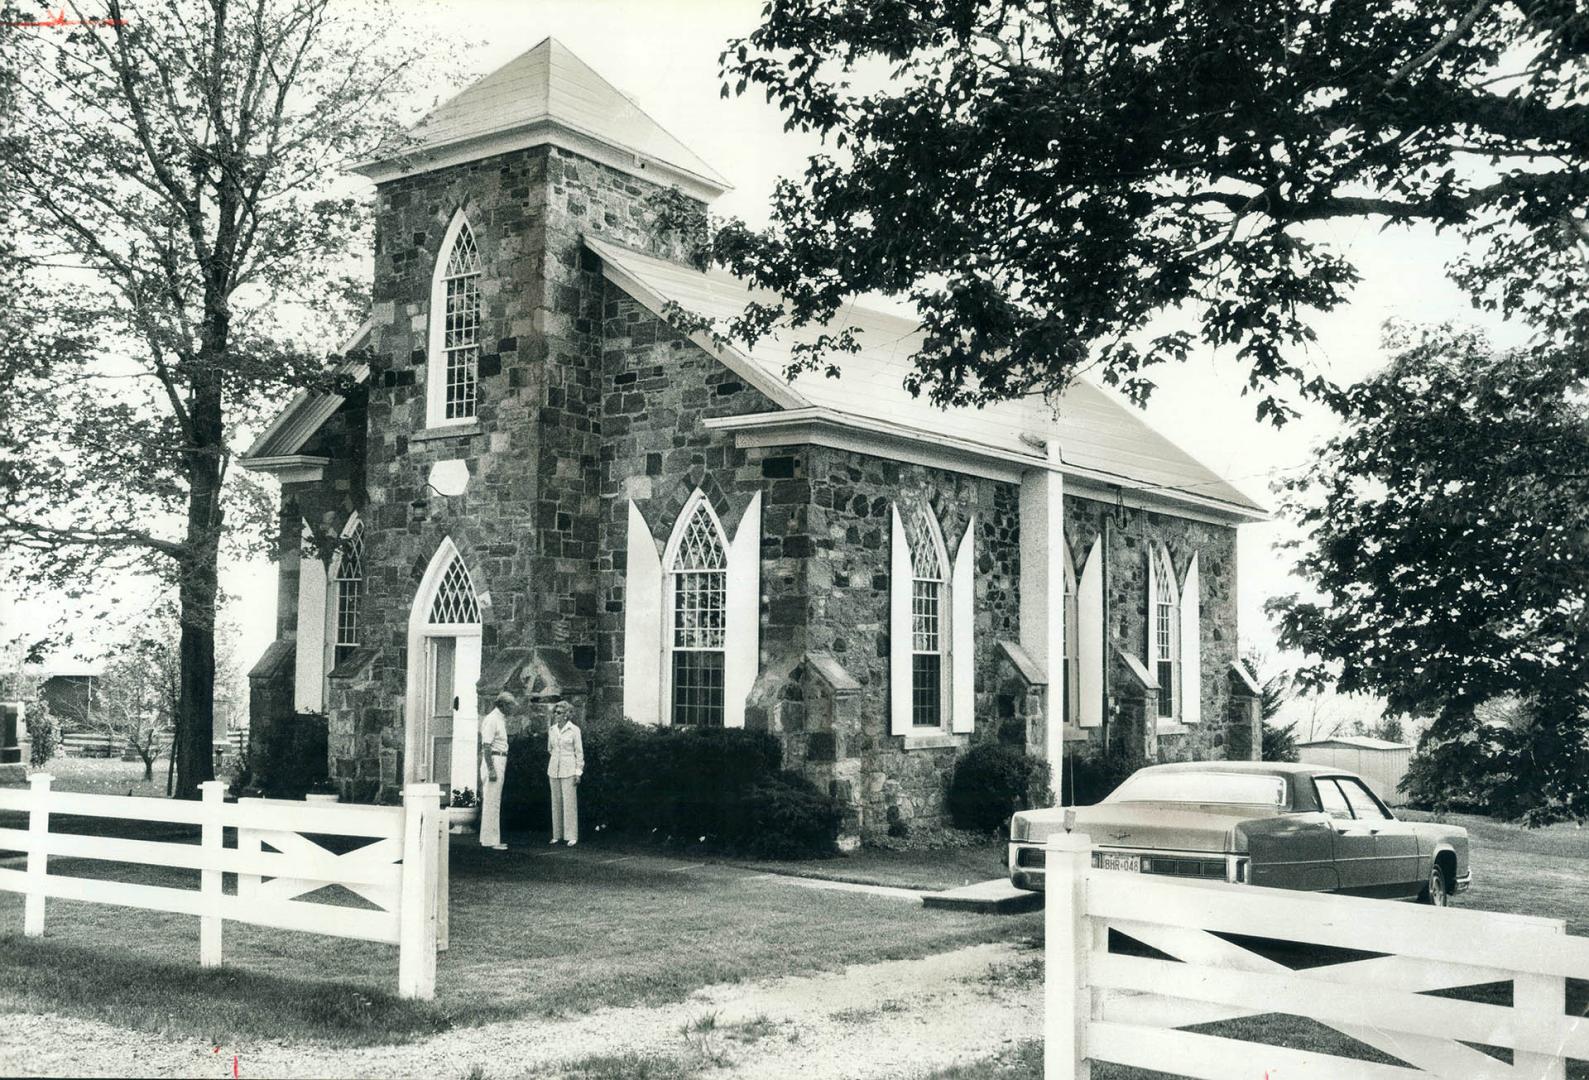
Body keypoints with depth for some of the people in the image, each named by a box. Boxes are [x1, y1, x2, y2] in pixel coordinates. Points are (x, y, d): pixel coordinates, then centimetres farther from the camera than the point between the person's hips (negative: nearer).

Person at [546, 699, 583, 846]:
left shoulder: (574, 729, -4)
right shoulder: (552, 729, 10)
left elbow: (579, 752, -3)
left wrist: (578, 772, -7)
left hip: (568, 770, -5)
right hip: (554, 769, 5)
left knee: (569, 802, -7)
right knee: (556, 802, 6)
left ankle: (572, 836, -6)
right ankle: (557, 834, 10)